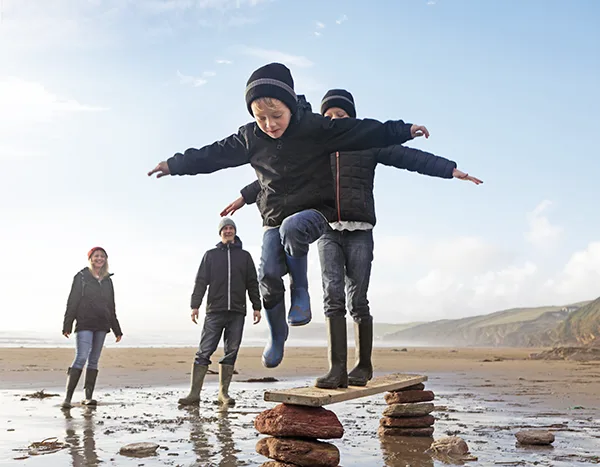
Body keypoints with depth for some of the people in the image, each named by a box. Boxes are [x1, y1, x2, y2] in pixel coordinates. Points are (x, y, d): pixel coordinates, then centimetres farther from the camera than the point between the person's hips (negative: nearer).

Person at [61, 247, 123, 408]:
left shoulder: (107, 280, 15)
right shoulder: (81, 277, 2)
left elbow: (111, 307, 20)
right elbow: (72, 302, -2)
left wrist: (117, 330, 19)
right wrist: (67, 325, -11)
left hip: (101, 325, 5)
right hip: (84, 324, -5)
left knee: (94, 361, 5)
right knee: (81, 358, -15)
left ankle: (88, 397, 8)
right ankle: (67, 398, -16)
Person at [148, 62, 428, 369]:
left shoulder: (315, 128, -14)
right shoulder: (250, 138, -3)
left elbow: (362, 132, -14)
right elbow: (213, 154, 7)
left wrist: (403, 130, -19)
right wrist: (175, 164, 11)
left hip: (315, 210, -4)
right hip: (275, 217, 4)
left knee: (292, 227, -38)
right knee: (268, 276, -9)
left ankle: (301, 291, -16)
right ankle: (277, 335, 16)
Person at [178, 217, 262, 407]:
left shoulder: (244, 256, 15)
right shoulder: (211, 255, 13)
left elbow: (252, 283, 13)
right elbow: (201, 281, 6)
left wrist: (256, 307, 6)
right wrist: (195, 305, -4)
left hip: (237, 313, 1)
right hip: (215, 312, -1)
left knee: (231, 353, 2)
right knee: (204, 352, -5)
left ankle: (224, 393, 9)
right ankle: (194, 393, -5)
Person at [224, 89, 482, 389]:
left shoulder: (368, 144, 7)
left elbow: (411, 158, -2)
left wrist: (451, 170, -11)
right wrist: (245, 196, 24)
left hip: (360, 232, -2)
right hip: (328, 232, 2)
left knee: (357, 300, -3)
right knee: (333, 296, -11)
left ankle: (364, 366, 13)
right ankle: (337, 369, -12)